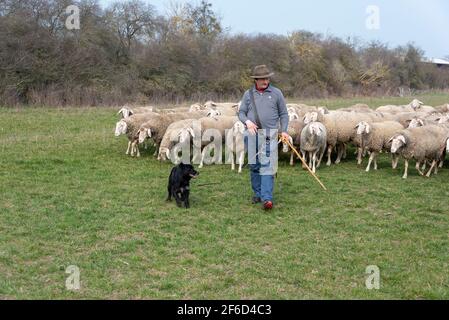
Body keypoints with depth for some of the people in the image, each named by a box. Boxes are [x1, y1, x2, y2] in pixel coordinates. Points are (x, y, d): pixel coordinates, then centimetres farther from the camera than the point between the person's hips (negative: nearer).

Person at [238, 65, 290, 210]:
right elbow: (241, 112, 10)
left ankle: (267, 198, -15)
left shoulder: (276, 93, 4)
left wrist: (284, 130, -3)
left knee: (267, 165, -11)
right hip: (252, 134, 3)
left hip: (269, 134, -3)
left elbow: (283, 113, 7)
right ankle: (257, 193, 23)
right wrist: (247, 121, -11)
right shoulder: (248, 94, 8)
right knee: (254, 165, 9)